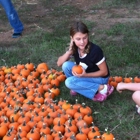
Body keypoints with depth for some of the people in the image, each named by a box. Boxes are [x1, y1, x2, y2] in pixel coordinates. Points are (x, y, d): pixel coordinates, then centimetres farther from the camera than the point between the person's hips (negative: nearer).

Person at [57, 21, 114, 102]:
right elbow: (59, 63, -11)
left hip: (100, 78, -5)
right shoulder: (74, 48, -12)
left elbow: (104, 72, -19)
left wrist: (85, 75, -29)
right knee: (66, 65, -19)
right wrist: (69, 51, -26)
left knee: (69, 82, -24)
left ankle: (102, 88, -16)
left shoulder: (95, 50, -29)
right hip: (84, 74, 6)